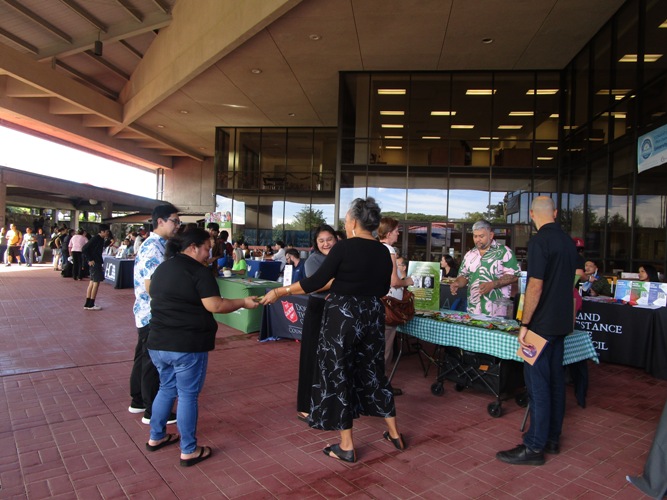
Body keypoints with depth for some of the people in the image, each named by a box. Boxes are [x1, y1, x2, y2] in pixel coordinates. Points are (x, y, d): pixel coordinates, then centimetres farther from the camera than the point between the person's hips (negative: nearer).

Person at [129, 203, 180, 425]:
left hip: (146, 313, 10)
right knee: (153, 363, 1)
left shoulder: (153, 245, 11)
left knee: (144, 358, 19)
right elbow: (151, 286, -24)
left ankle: (138, 401, 33)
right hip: (153, 315, -10)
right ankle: (152, 412, 13)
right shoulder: (154, 248, -20)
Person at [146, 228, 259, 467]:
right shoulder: (198, 270, -13)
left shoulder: (162, 268, 13)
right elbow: (214, 305, -19)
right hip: (187, 346, -8)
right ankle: (189, 451, 12)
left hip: (158, 343, 8)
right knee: (188, 396, 3)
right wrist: (243, 302, -9)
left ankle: (156, 437, 35)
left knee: (166, 389, 23)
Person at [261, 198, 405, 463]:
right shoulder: (383, 252, 4)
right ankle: (394, 433, 30)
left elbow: (316, 281, -15)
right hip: (372, 316, 6)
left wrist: (281, 291, -7)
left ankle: (346, 447, 17)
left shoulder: (344, 247, -14)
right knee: (373, 372, 20)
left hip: (342, 316, -6)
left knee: (337, 374, 7)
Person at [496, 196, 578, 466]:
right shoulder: (568, 242, 10)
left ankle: (534, 446, 6)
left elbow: (535, 286, -22)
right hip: (562, 322, 9)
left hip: (542, 324, -9)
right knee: (555, 380, 15)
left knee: (538, 384, -3)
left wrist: (524, 324, -17)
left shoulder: (539, 241, -17)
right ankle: (552, 438, 27)